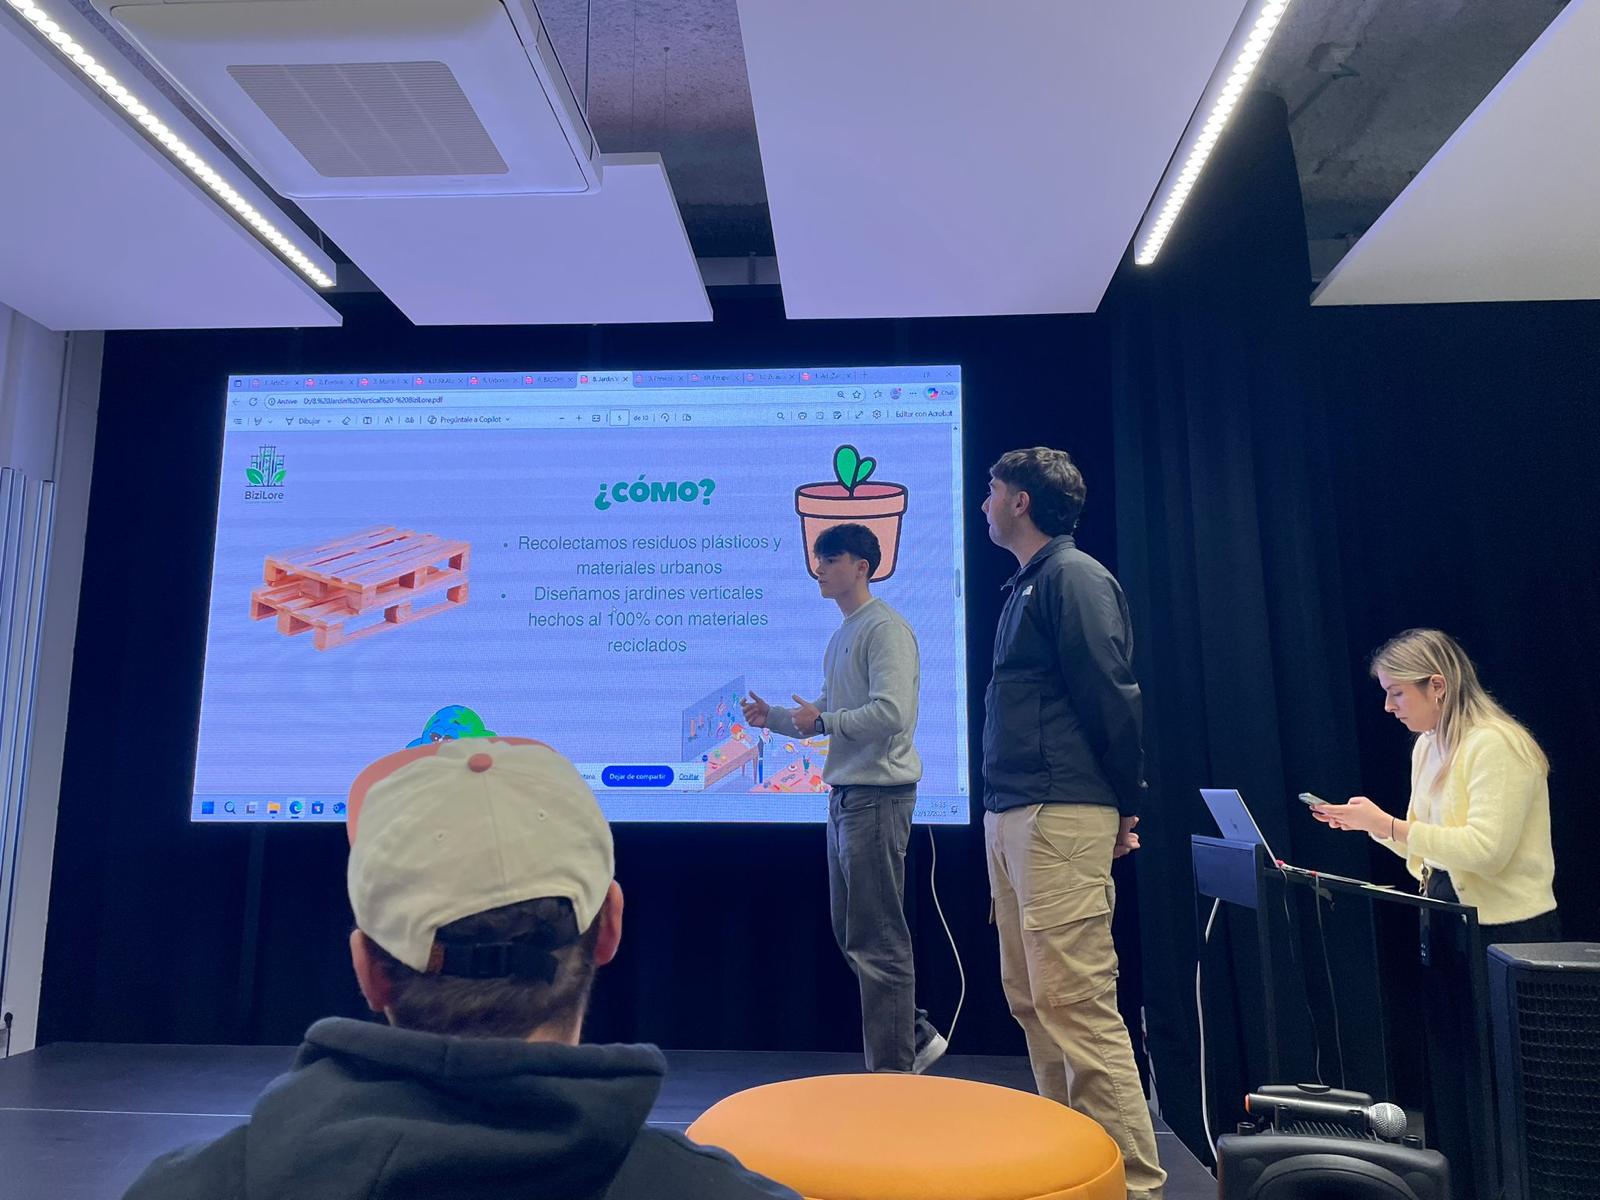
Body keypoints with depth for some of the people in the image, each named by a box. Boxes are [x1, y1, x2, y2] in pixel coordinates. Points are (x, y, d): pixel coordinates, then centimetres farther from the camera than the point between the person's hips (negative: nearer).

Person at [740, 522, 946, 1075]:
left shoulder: (886, 629, -12)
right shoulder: (840, 638, 18)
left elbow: (892, 713, -24)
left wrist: (822, 721, -14)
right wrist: (773, 717, 6)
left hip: (878, 795, -10)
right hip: (844, 794, 10)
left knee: (877, 941, -2)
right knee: (851, 932, 16)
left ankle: (892, 1071, 11)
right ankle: (914, 1035, 28)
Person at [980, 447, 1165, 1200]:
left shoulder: (1073, 576, -8)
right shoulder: (1026, 585, 19)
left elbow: (1111, 696, -13)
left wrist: (1125, 804, -6)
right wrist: (1003, 813, 16)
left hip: (1061, 817, -10)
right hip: (1011, 817, 10)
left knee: (1076, 1002, -8)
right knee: (1029, 1000, 14)